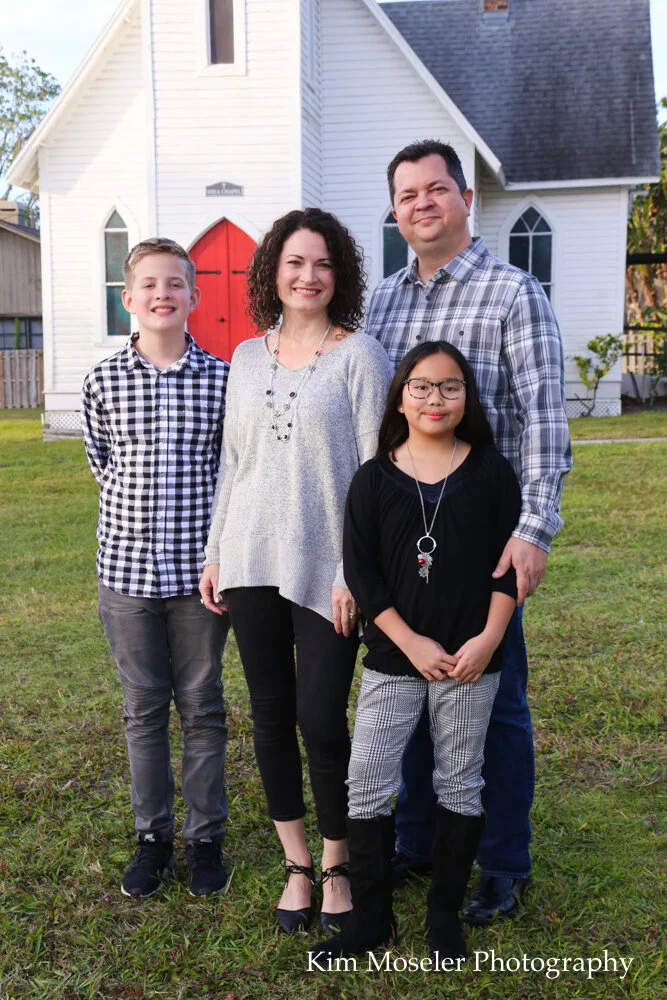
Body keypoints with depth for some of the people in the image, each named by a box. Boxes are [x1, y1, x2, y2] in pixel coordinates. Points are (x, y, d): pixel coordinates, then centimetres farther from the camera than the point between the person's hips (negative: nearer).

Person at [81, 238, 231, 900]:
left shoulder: (221, 378, -3)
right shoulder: (104, 381, -1)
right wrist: (140, 510, 6)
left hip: (199, 565, -1)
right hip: (128, 566, 1)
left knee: (202, 707, 10)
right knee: (143, 708, 12)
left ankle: (206, 837, 25)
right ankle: (153, 837, 28)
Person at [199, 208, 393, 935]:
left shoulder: (359, 355, -2)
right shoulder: (246, 357, 12)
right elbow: (232, 463, 16)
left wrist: (356, 572, -12)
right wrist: (215, 554, 12)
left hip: (326, 568, -4)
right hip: (252, 562, 4)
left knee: (322, 719, -4)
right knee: (271, 717, 10)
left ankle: (336, 867, 21)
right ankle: (296, 864, 27)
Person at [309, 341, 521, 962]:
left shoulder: (490, 472, -1)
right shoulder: (373, 479, -2)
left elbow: (510, 561, -1)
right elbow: (360, 571, -6)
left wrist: (488, 639, -10)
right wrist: (412, 643, -12)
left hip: (471, 659, 0)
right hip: (393, 658, 0)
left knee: (459, 783, 11)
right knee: (367, 782, 2)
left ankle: (445, 916, 29)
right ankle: (371, 916, 20)